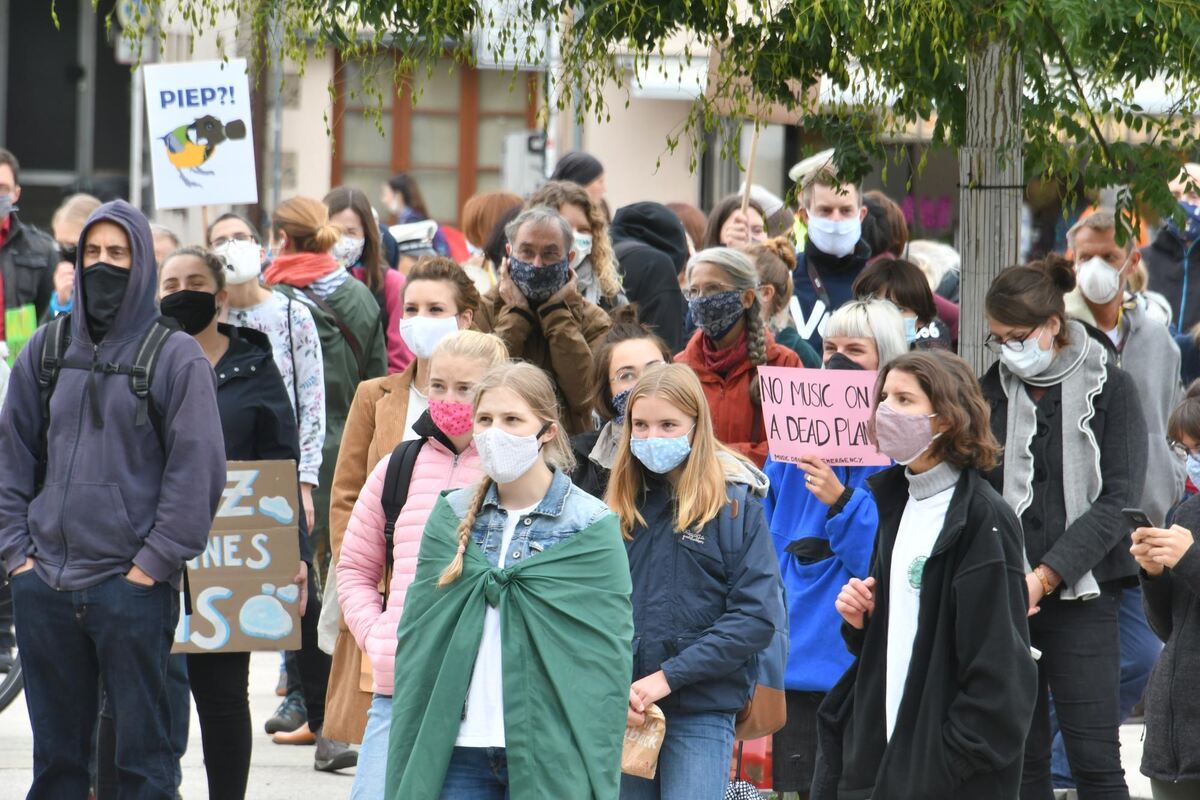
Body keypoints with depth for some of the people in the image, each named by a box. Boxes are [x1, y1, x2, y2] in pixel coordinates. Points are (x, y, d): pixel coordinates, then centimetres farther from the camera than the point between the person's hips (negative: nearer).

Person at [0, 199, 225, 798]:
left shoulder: (176, 358, -3)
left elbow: (197, 470, -6)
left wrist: (154, 561, -10)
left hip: (134, 586, -4)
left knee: (142, 751, -1)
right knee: (55, 752, 10)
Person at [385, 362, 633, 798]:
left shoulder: (590, 526, -2)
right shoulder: (452, 517, 9)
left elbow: (608, 656, -3)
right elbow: (416, 638, 11)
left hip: (549, 757, -3)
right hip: (458, 753, 3)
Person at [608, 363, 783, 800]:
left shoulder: (737, 506, -1)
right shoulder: (618, 509, 9)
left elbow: (758, 616, -8)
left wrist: (668, 676, -14)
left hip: (702, 712, -4)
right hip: (621, 714, 4)